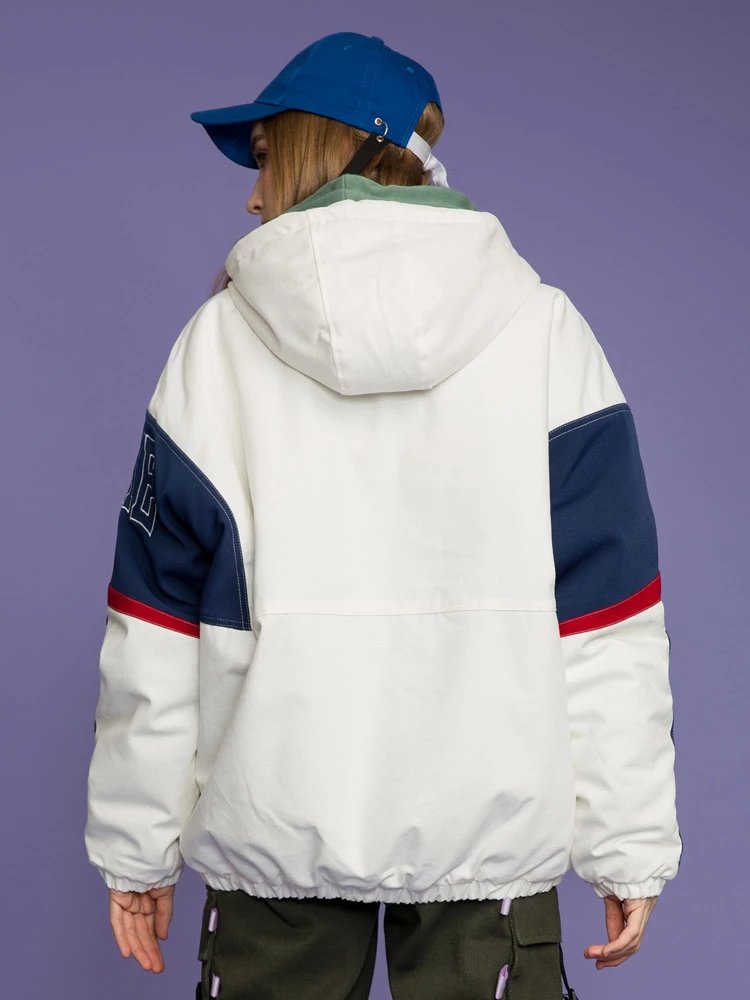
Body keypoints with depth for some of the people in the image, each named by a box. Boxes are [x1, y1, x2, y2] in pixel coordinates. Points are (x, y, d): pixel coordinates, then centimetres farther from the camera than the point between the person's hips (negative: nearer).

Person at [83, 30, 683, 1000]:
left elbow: (156, 634, -1)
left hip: (274, 822, 0)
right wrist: (631, 844, 2)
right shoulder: (543, 329, -4)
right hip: (489, 820, 0)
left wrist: (135, 846, 9)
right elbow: (605, 622, -6)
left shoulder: (219, 340, -4)